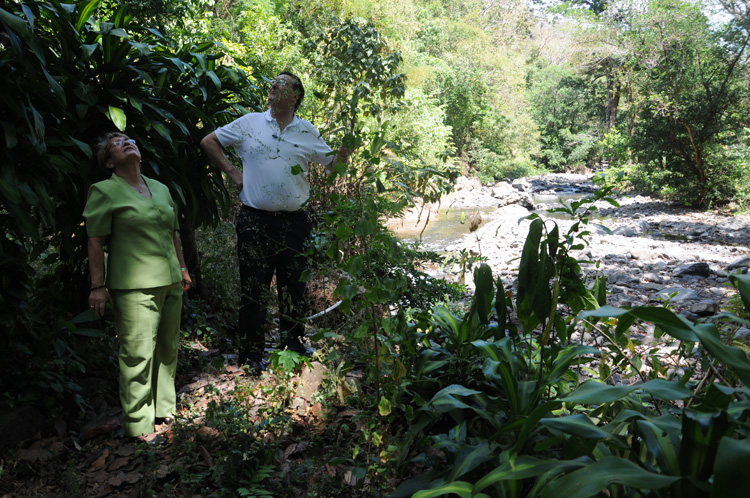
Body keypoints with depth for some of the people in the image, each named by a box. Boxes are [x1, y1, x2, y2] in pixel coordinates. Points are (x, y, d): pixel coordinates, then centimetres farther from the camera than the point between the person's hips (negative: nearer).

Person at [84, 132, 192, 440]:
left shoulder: (161, 189, 16)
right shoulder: (104, 191, -2)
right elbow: (96, 241, -7)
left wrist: (182, 268, 21)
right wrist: (98, 286, -12)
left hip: (170, 282, 6)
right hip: (134, 286, -6)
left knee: (168, 348, 13)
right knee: (138, 353, -4)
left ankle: (164, 407, 30)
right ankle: (138, 423, 10)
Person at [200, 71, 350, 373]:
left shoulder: (307, 132, 8)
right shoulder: (249, 123, 5)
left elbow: (333, 165, 12)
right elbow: (209, 141, 13)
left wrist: (347, 145, -8)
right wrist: (232, 172, 4)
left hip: (294, 221, 2)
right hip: (255, 221, -2)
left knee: (294, 286, 11)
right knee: (254, 289, 3)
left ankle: (293, 342, 30)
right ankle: (251, 352, 15)